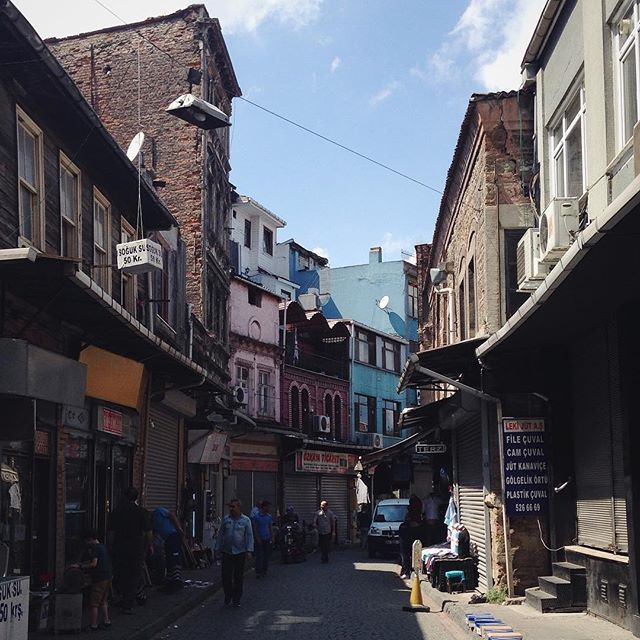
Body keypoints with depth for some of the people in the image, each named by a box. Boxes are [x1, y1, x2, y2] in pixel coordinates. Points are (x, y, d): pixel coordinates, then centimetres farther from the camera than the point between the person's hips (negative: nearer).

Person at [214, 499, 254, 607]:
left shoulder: (246, 520, 2)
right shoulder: (226, 520, 8)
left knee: (238, 577, 4)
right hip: (227, 552, 1)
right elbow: (220, 535, 12)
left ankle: (236, 600, 14)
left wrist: (249, 550, -8)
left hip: (240, 553, -1)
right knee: (226, 576, -2)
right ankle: (227, 597, 15)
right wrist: (217, 549, 8)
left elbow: (249, 536, 0)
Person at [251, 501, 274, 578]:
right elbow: (255, 528, -7)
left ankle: (264, 571, 18)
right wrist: (258, 539, -11)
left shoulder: (269, 516, 9)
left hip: (267, 539, 5)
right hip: (259, 539, -5)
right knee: (259, 556, -7)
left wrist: (272, 538, 7)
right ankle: (258, 572, -4)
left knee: (267, 556, 8)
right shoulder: (256, 516, -8)